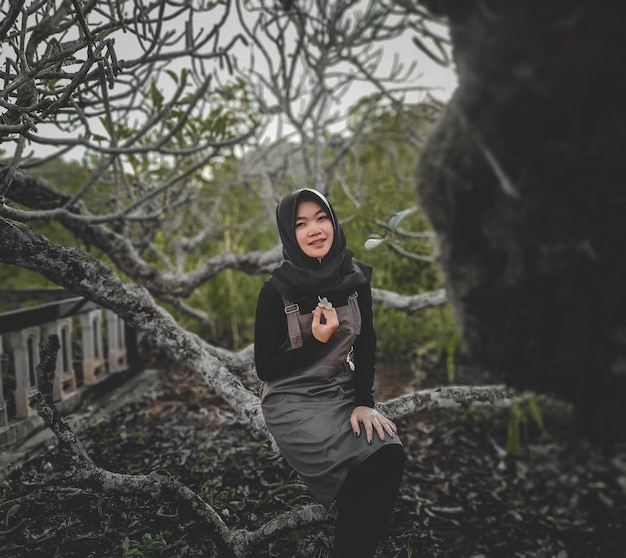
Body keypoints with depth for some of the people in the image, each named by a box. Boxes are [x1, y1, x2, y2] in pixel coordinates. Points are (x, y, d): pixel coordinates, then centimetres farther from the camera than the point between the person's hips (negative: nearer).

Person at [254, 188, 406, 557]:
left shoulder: (356, 278, -1)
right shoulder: (276, 291, -12)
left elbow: (366, 346, 5)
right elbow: (265, 368, -8)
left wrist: (364, 402, -8)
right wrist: (317, 340, -18)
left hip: (343, 392, 4)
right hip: (293, 402, -4)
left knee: (390, 454, -22)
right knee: (371, 464, -24)